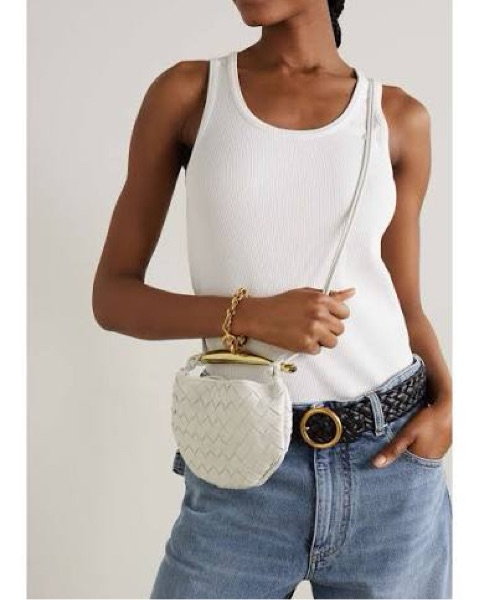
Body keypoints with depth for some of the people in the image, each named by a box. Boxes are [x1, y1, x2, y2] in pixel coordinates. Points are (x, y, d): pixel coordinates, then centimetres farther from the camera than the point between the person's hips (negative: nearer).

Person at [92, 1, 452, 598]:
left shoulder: (400, 117, 5)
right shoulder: (184, 91, 1)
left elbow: (405, 306, 11)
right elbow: (111, 297, 0)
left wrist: (447, 402, -9)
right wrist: (251, 316, -16)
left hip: (392, 469, 2)